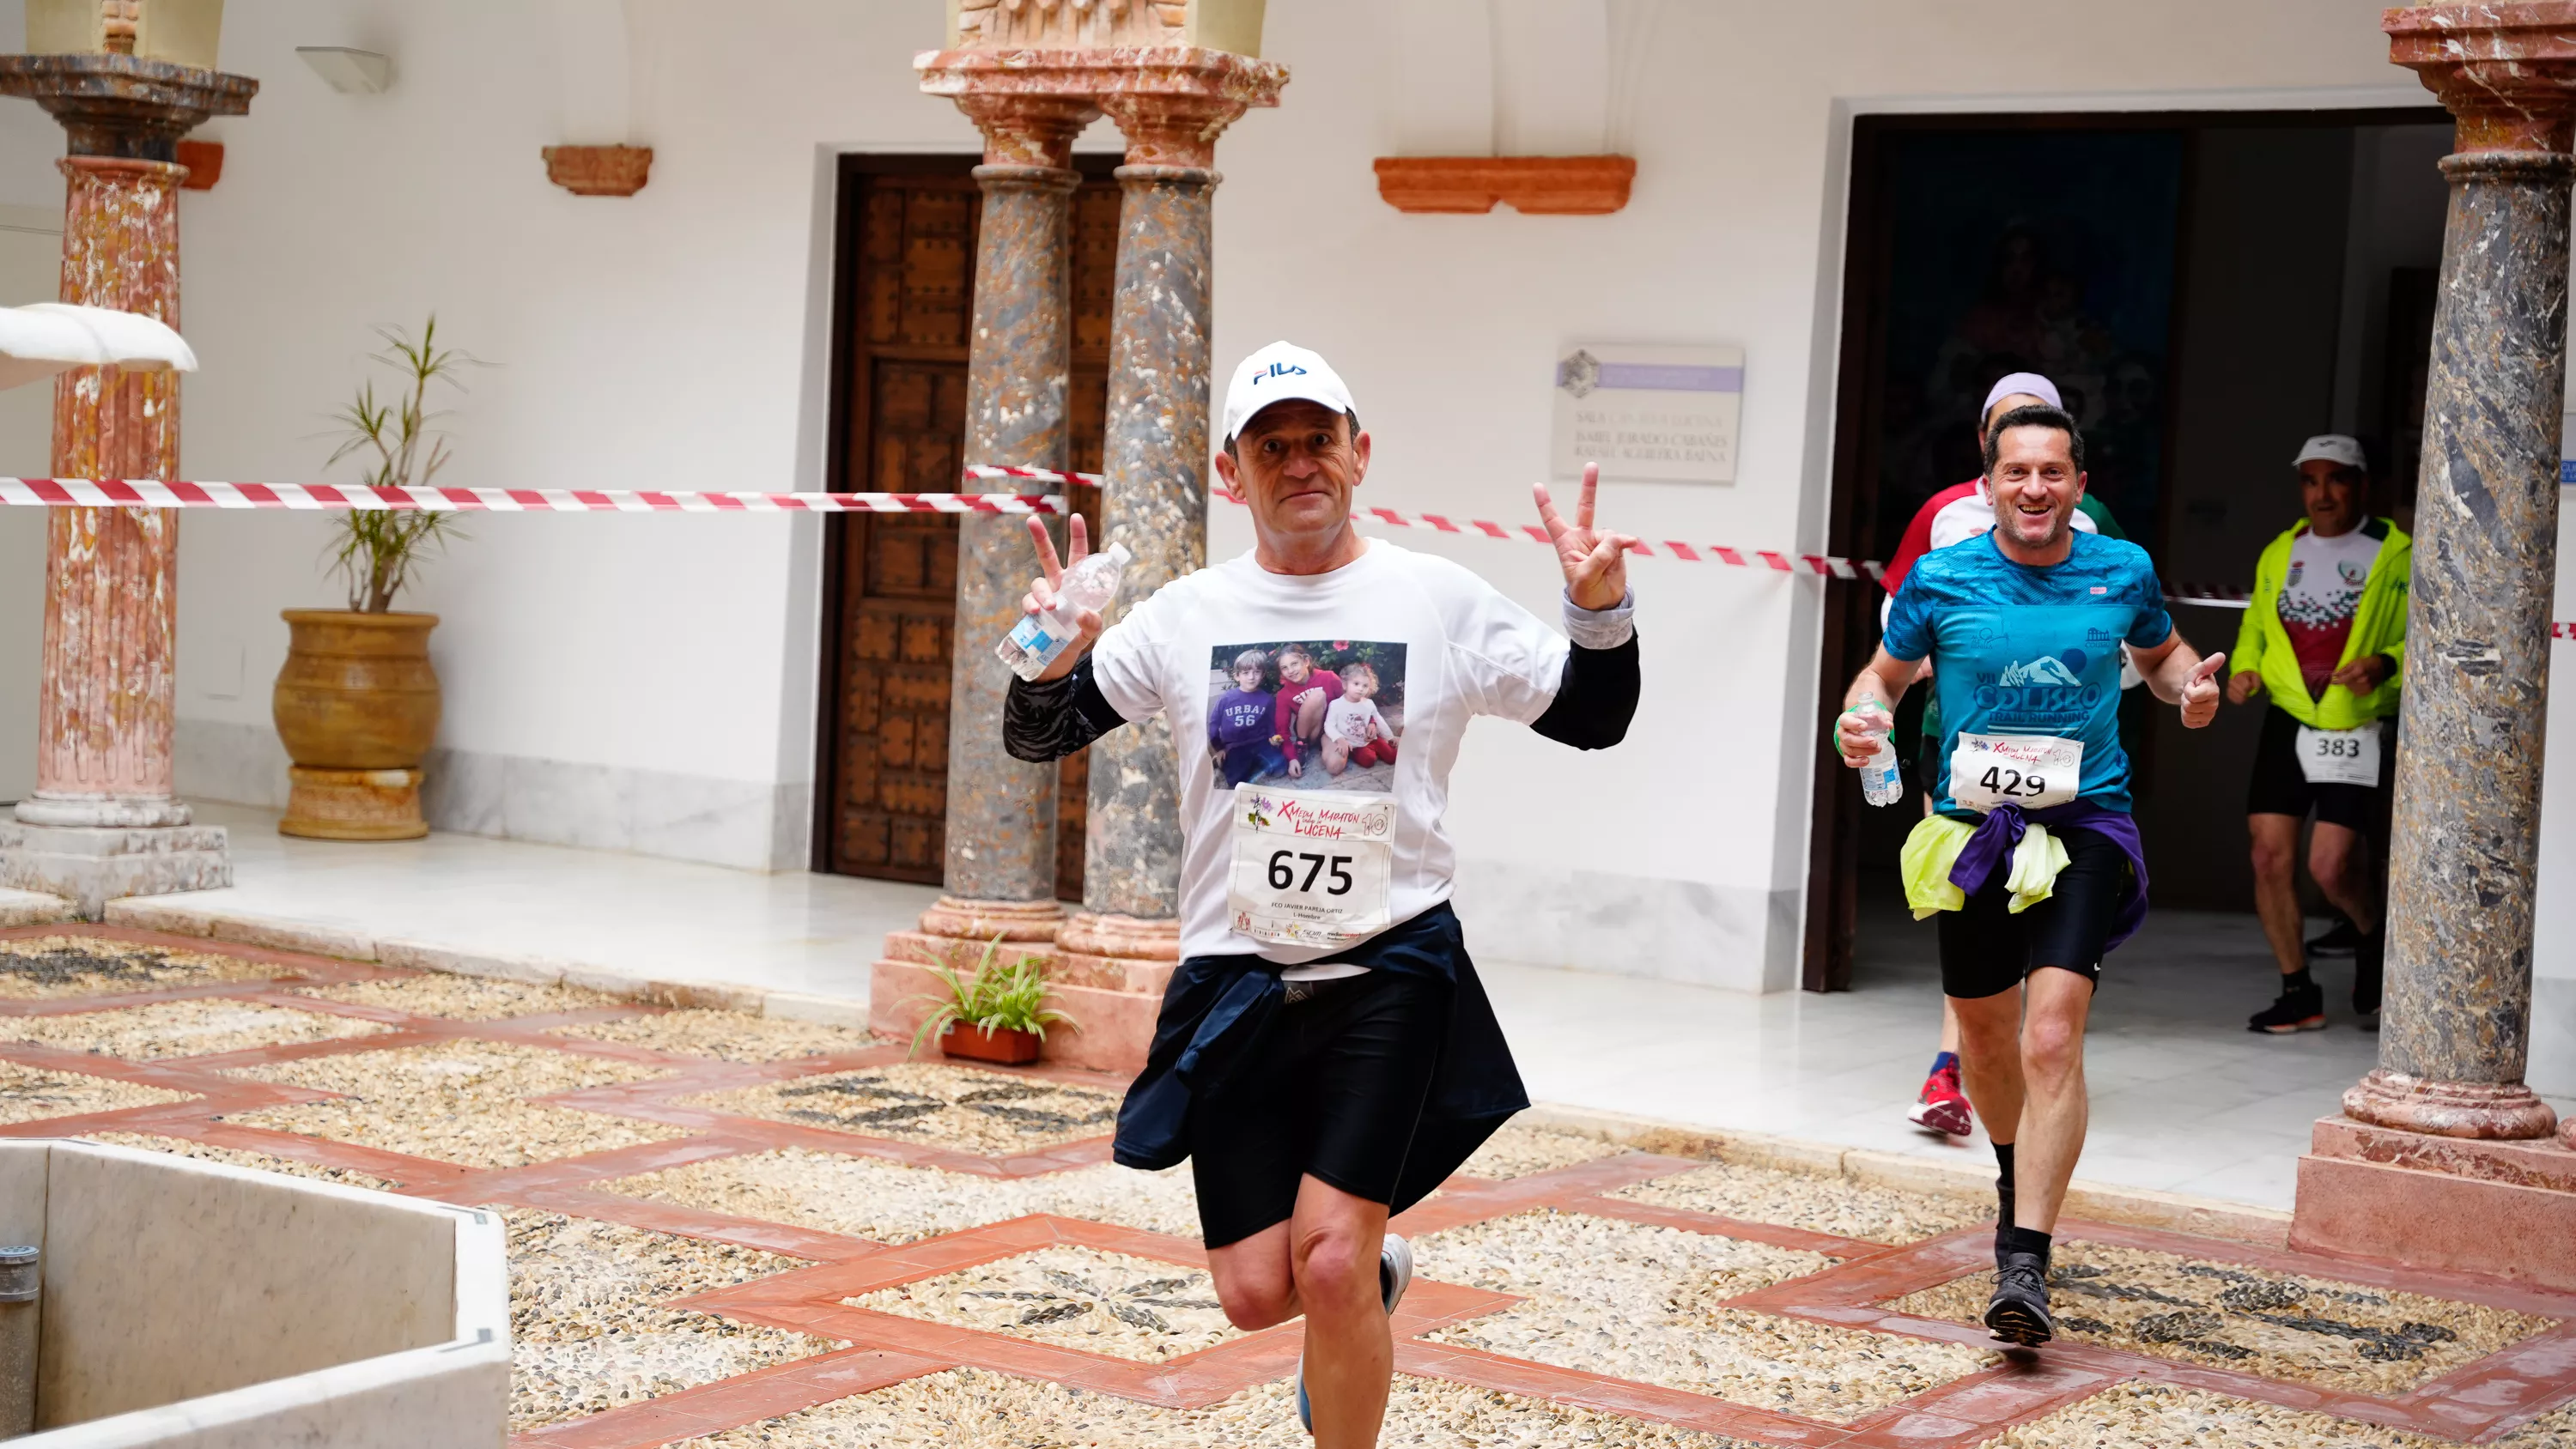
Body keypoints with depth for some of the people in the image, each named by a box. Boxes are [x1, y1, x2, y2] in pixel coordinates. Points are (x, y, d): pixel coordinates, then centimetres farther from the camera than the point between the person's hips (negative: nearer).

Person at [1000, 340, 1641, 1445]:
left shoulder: (1440, 603, 1)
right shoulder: (1187, 615, 4)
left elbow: (1593, 720, 7)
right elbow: (1036, 738, 9)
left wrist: (1601, 609, -11)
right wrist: (1057, 656, -13)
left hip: (1391, 971, -2)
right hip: (1236, 981, 2)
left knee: (1328, 1257, -14)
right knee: (1257, 1291, 1)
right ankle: (1373, 1279, 36)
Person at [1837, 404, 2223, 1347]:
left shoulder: (2124, 572, 1)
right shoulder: (1940, 580, -2)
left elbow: (2161, 652, 21)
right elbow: (1886, 673, 11)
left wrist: (2190, 687, -2)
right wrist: (1860, 720, -11)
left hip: (2085, 826, -2)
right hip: (1972, 828, 2)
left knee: (2052, 1034, -19)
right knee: (1984, 1032, 18)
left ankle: (2024, 1263, -21)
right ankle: (2016, 1176, 49)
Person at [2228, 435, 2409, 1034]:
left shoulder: (2399, 556, -2)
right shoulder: (2278, 555, 13)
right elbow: (2255, 630, 24)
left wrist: (2388, 663, -22)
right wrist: (2244, 670, 4)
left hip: (2358, 731, -5)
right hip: (2287, 723, 5)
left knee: (2331, 865, -13)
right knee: (2270, 855, -4)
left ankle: (2371, 938, 22)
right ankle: (2299, 993, 10)